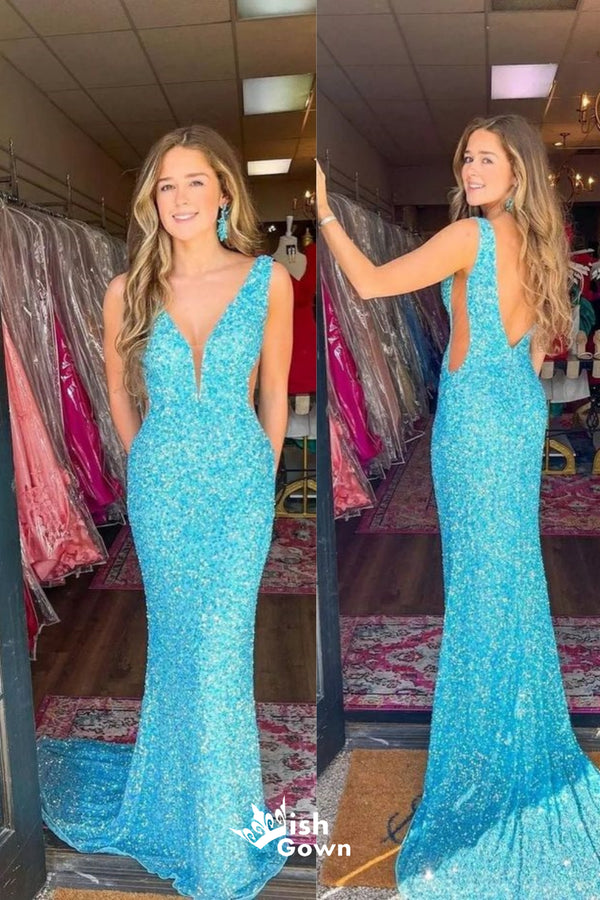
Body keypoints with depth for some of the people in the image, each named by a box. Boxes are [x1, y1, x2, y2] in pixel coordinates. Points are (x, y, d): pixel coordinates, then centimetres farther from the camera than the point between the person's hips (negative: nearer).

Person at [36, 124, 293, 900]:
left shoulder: (268, 281, -6)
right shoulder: (129, 292, -4)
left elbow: (273, 392, 3)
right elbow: (120, 389, 10)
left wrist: (260, 479, 7)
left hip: (240, 484, -1)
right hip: (160, 488, 1)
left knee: (219, 652, 2)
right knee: (176, 641, 14)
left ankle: (218, 832, 27)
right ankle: (188, 815, 38)